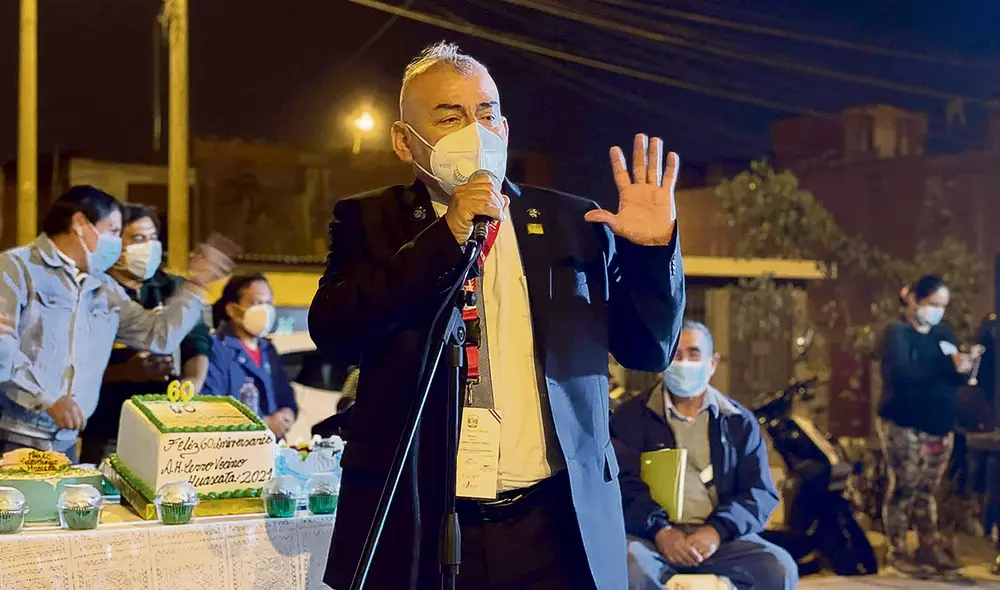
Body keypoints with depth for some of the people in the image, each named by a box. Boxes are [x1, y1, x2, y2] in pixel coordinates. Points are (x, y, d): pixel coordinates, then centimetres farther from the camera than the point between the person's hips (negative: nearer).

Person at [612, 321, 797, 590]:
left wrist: (717, 530, -13)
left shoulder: (740, 422, 16)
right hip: (652, 537, -2)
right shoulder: (632, 416, 10)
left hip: (720, 539, 3)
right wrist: (659, 530, -21)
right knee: (630, 566, -37)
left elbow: (760, 492, 6)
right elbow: (623, 483, -3)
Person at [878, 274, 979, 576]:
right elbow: (901, 373, -24)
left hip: (940, 425, 6)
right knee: (903, 488, -2)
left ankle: (930, 547, 19)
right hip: (903, 425, -6)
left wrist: (964, 366, -17)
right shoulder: (897, 332, -8)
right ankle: (897, 551, 5)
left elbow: (956, 377, 7)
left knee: (927, 490, 12)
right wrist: (949, 366, -28)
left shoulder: (944, 333, 13)